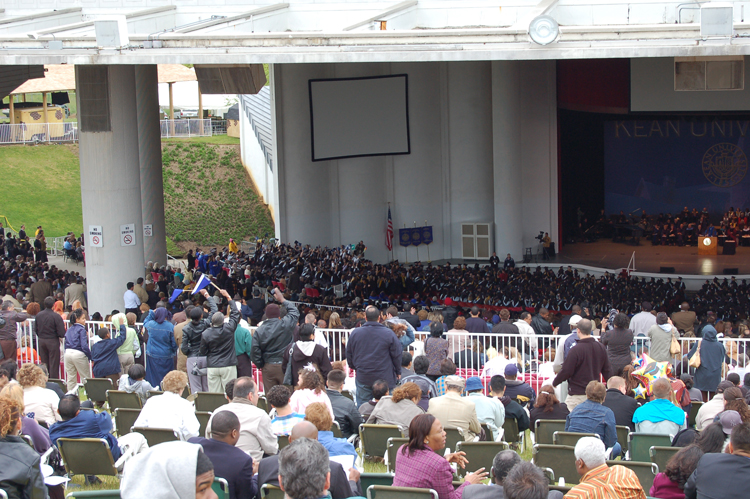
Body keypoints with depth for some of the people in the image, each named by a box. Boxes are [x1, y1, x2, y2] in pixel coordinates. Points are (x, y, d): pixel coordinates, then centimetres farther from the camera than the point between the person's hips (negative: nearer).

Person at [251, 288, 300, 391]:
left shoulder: (259, 331, -1)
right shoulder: (285, 324, -8)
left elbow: (254, 353, -2)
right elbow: (295, 312, 11)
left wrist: (261, 366, 12)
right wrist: (282, 300, 18)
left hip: (268, 367, 2)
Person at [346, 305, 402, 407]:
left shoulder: (355, 333, -2)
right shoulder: (388, 334, -10)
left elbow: (349, 355, 10)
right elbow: (397, 355, -2)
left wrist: (355, 368, 27)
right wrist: (398, 372, 13)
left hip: (362, 378, 2)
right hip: (384, 378, -2)